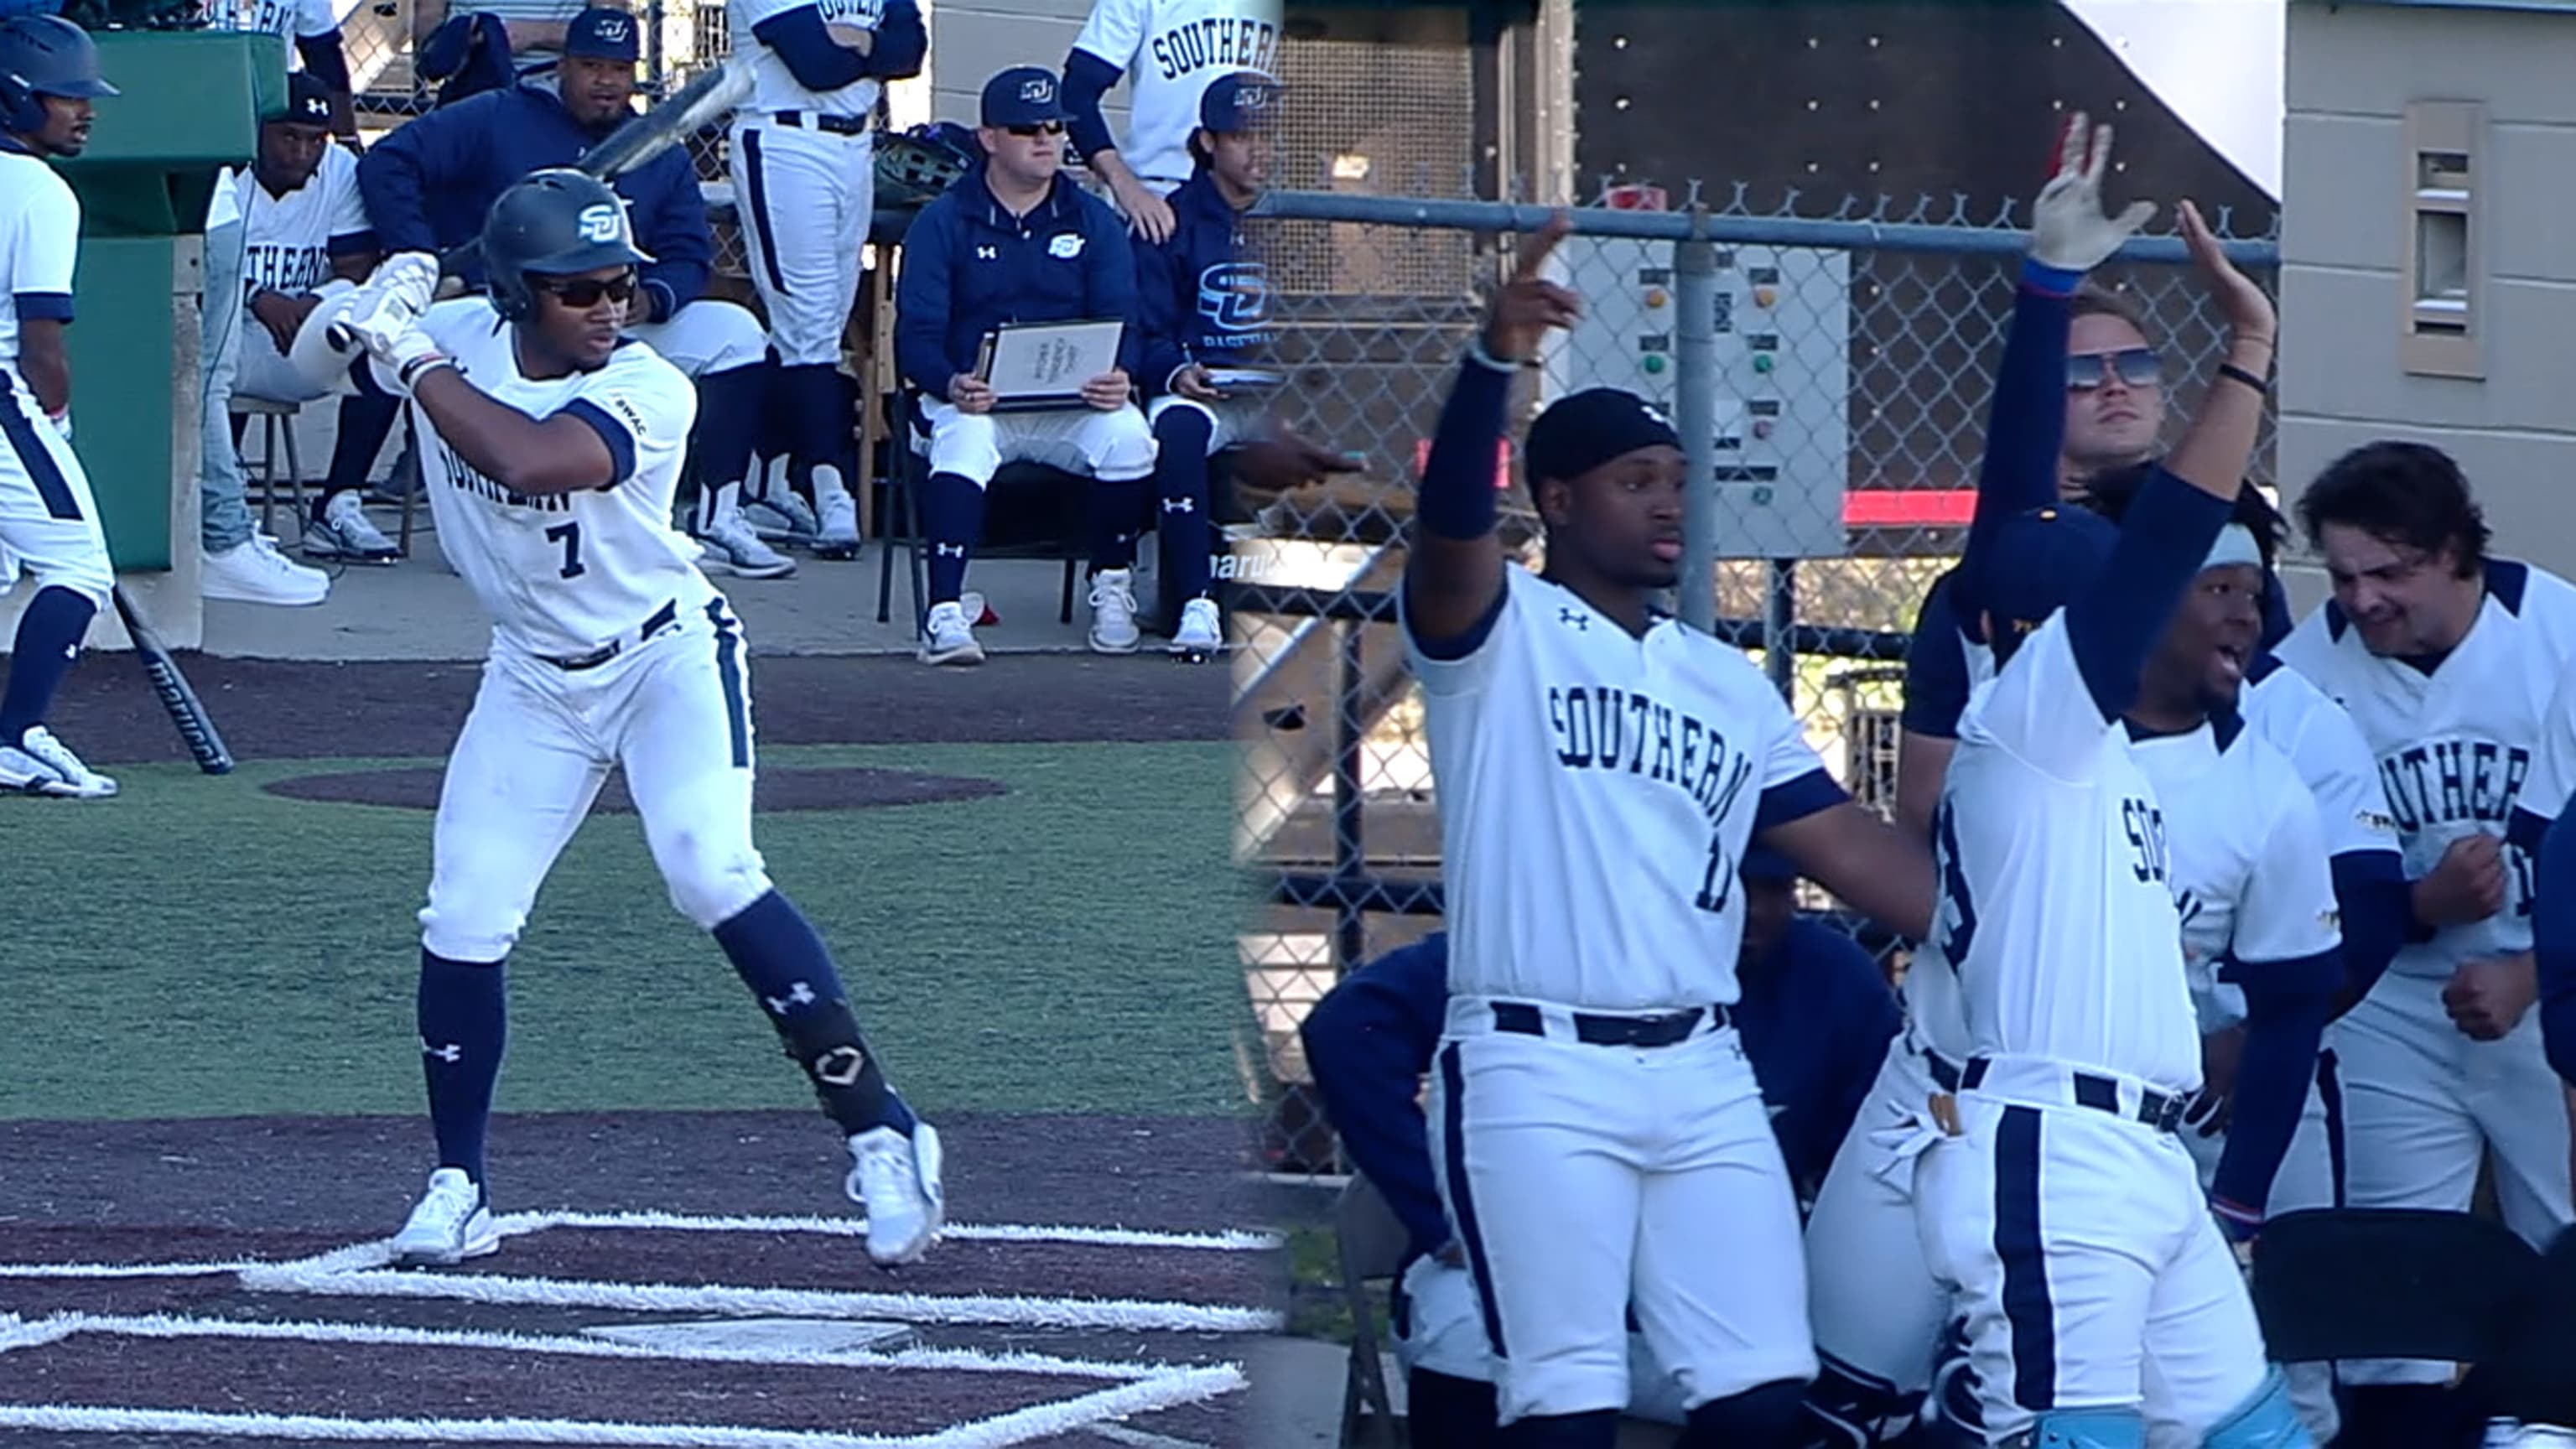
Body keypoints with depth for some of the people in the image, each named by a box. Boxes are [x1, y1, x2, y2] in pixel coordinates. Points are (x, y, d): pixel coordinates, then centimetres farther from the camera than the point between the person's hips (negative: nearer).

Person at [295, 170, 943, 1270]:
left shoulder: (650, 392, -26)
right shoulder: (454, 341, -11)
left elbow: (527, 458, -43)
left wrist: (412, 356, -31)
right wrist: (368, 312, -16)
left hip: (667, 654, -5)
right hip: (534, 677, 5)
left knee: (712, 875, -24)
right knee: (462, 923, -2)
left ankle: (880, 1135, -18)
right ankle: (457, 1186, 15)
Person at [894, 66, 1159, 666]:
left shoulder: (1092, 222, 12)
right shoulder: (943, 222, 5)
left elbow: (1120, 323, 5)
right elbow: (916, 335, -3)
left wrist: (1118, 378, -20)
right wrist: (953, 385, -26)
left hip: (1073, 405, 2)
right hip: (974, 399, -2)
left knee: (1128, 433, -30)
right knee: (962, 443, -37)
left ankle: (1112, 588, -7)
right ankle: (944, 615, -43)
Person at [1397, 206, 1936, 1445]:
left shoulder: (1730, 685, 19)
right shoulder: (1497, 631, 2)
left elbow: (1854, 849, 16)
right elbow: (1449, 525, -20)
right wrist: (1496, 359, -38)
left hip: (1703, 1077, 6)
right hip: (1535, 1072, -6)